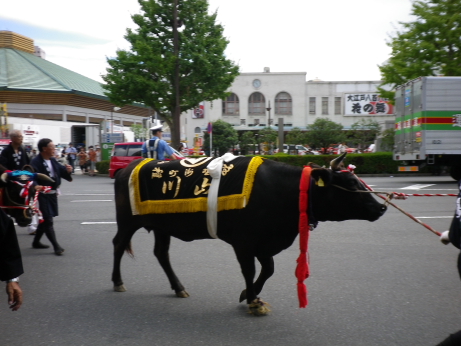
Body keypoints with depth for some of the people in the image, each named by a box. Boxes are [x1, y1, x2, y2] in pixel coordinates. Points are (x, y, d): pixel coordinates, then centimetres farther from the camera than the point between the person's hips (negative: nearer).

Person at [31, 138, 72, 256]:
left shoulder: (53, 161, 9)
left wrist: (68, 170, -12)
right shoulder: (36, 163, -16)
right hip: (42, 195, -9)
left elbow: (61, 170, 11)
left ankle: (36, 242, 34)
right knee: (48, 221, -6)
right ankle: (56, 246, -4)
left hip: (53, 194, 9)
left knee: (45, 219, 18)